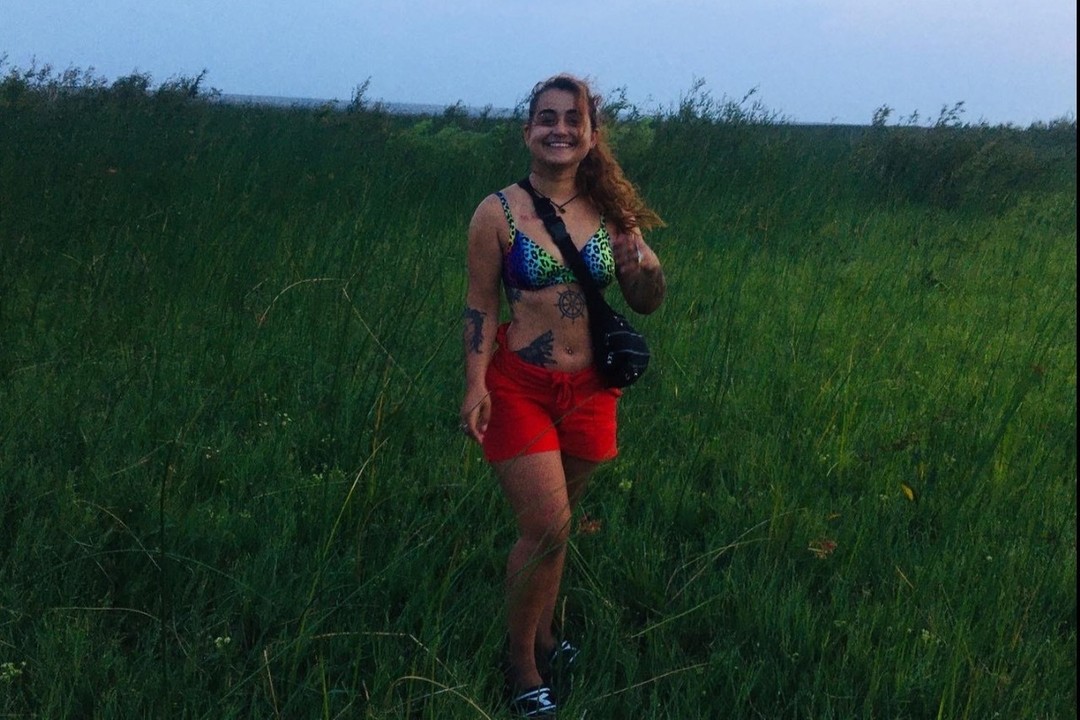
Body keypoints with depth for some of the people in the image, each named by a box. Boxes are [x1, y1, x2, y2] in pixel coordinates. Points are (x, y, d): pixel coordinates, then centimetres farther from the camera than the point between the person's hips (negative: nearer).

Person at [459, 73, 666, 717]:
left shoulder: (608, 211, 2)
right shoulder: (498, 213, -7)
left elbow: (648, 303, 7)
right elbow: (480, 306, -4)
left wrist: (640, 263, -14)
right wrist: (476, 385, -14)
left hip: (589, 390, 4)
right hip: (521, 387, -3)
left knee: (552, 524, 15)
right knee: (548, 529, -9)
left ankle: (541, 635, 35)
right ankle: (522, 665, 10)